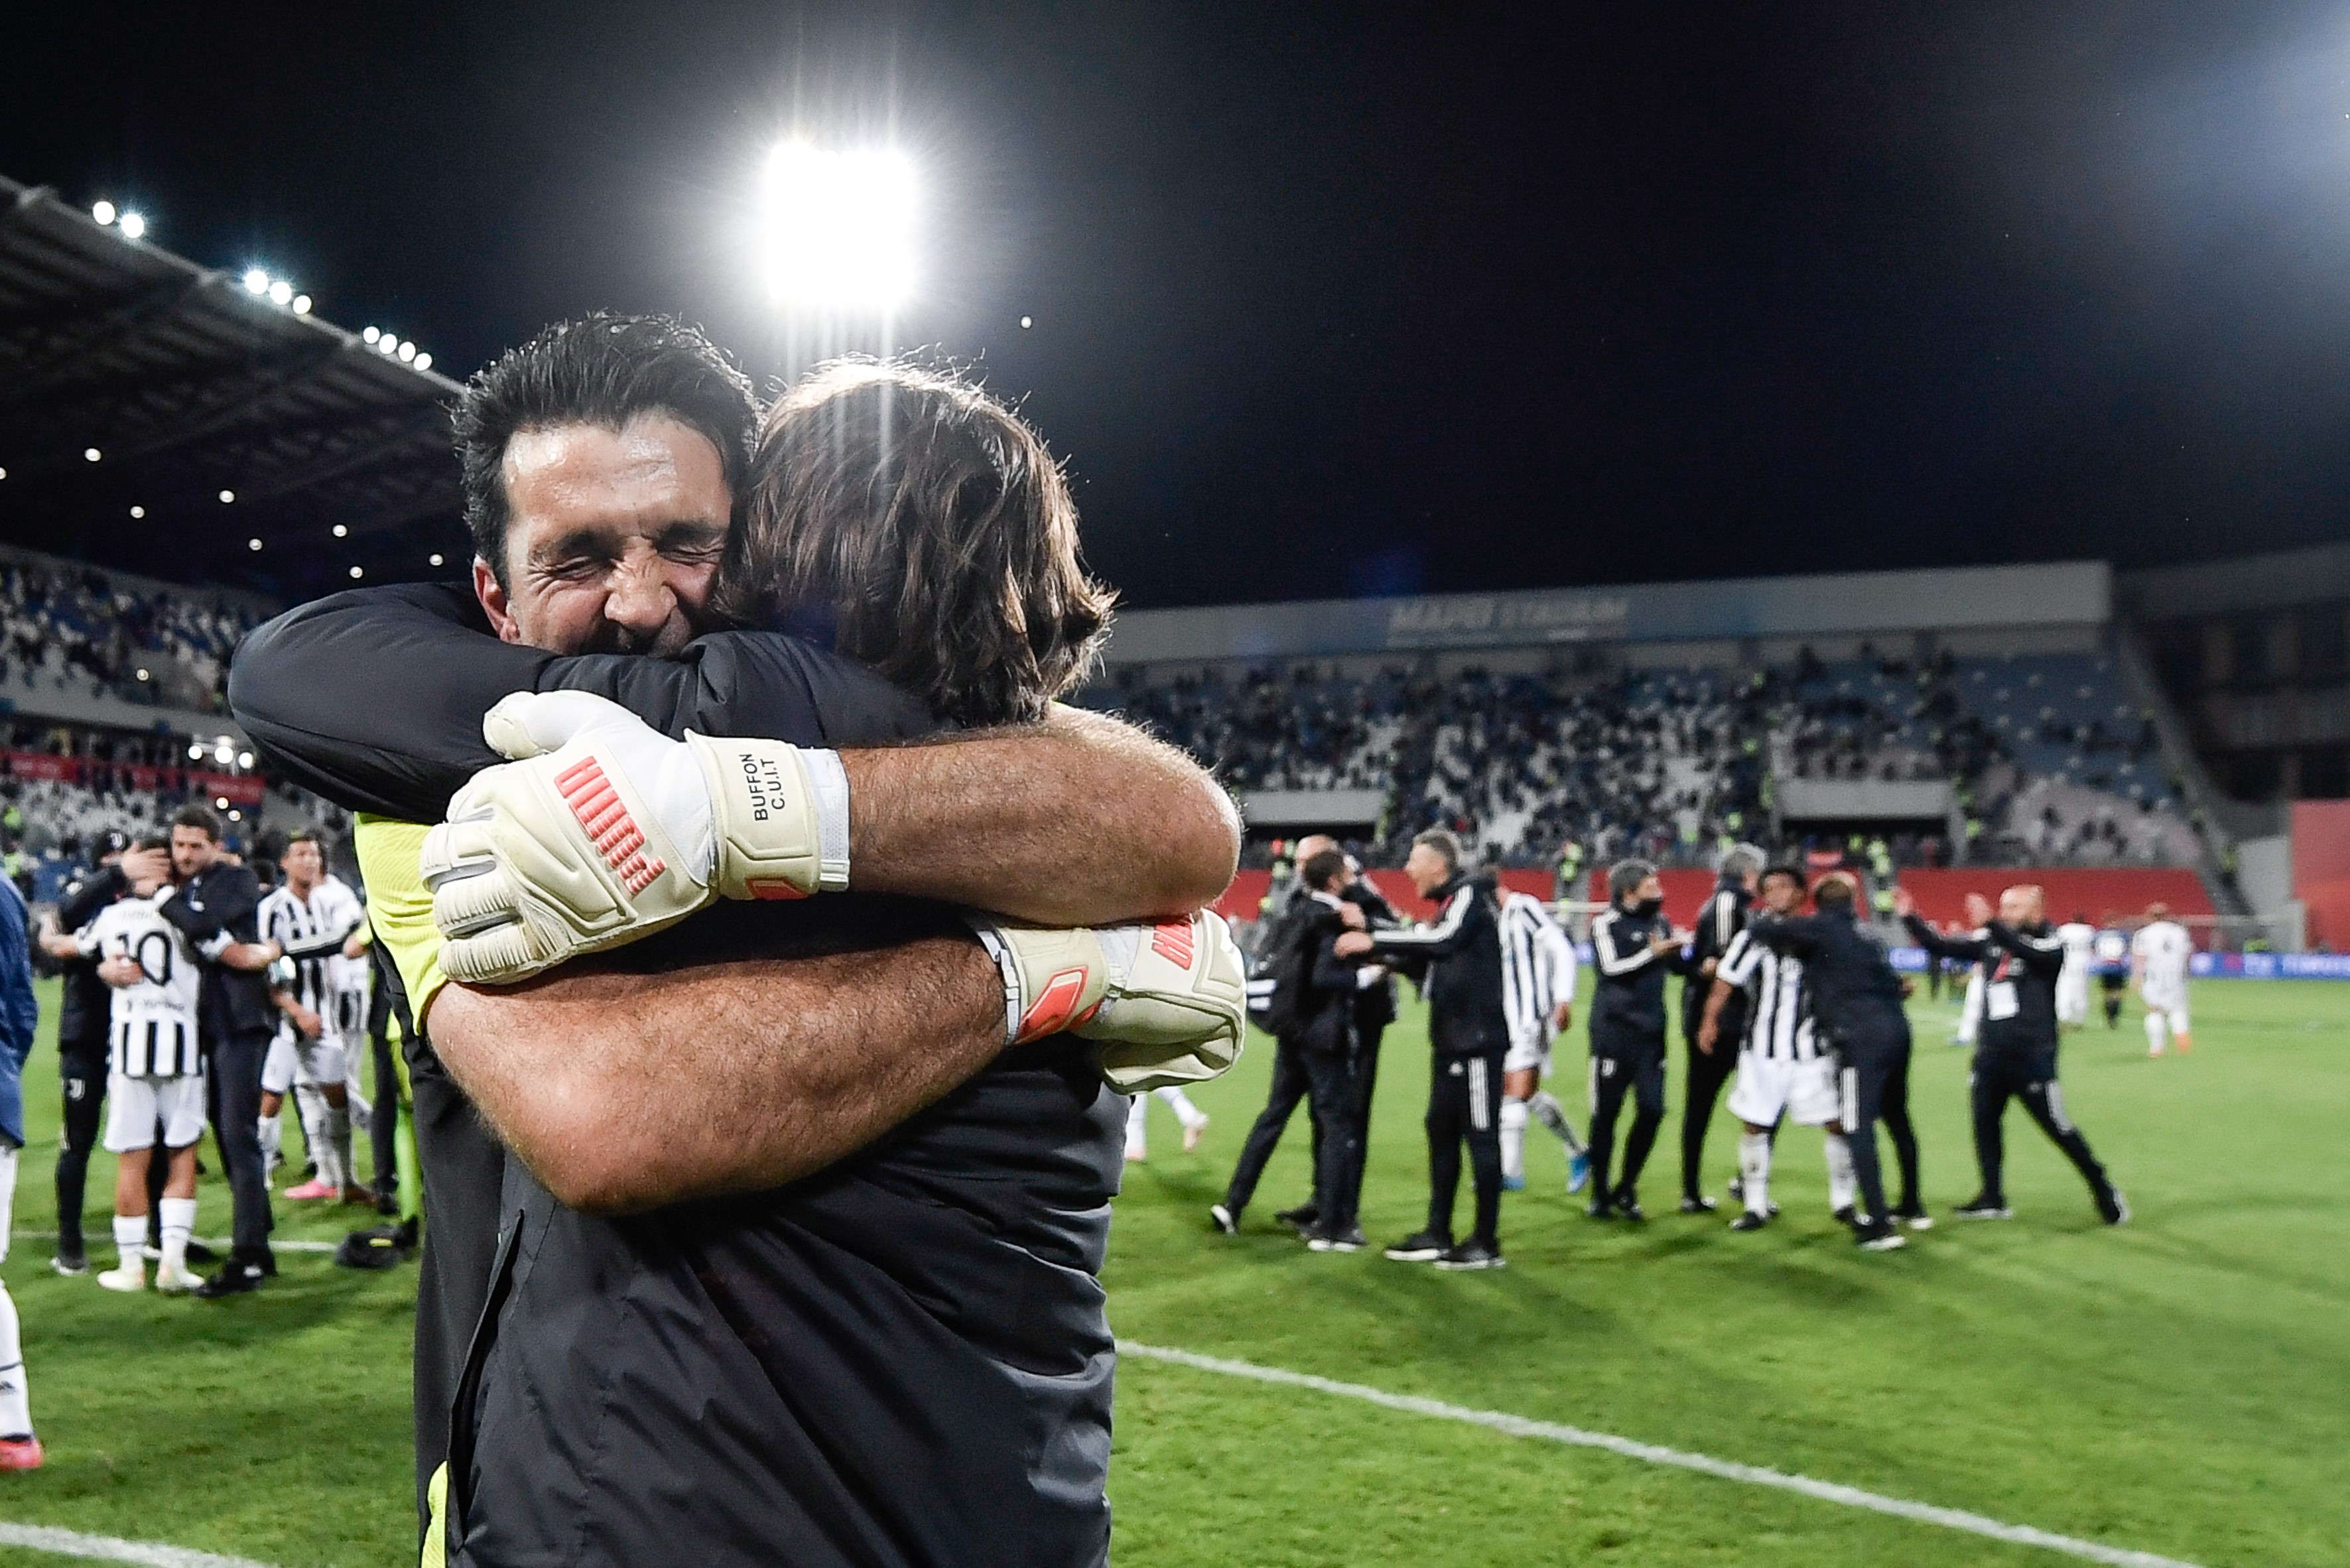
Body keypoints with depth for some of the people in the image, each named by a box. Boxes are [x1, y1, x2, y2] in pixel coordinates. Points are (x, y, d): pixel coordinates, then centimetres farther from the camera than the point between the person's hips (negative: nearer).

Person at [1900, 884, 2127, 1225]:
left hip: (2033, 1056, -6)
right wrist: (1909, 917, -1)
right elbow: (1938, 945, 9)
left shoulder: (2048, 947, -9)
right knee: (1985, 1123, 9)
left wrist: (1991, 924, -41)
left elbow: (2025, 951, -32)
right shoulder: (1990, 941, 7)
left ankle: (2103, 1189, 16)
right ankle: (1993, 1199, 20)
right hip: (1992, 1054, 6)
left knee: (2058, 1129, -1)